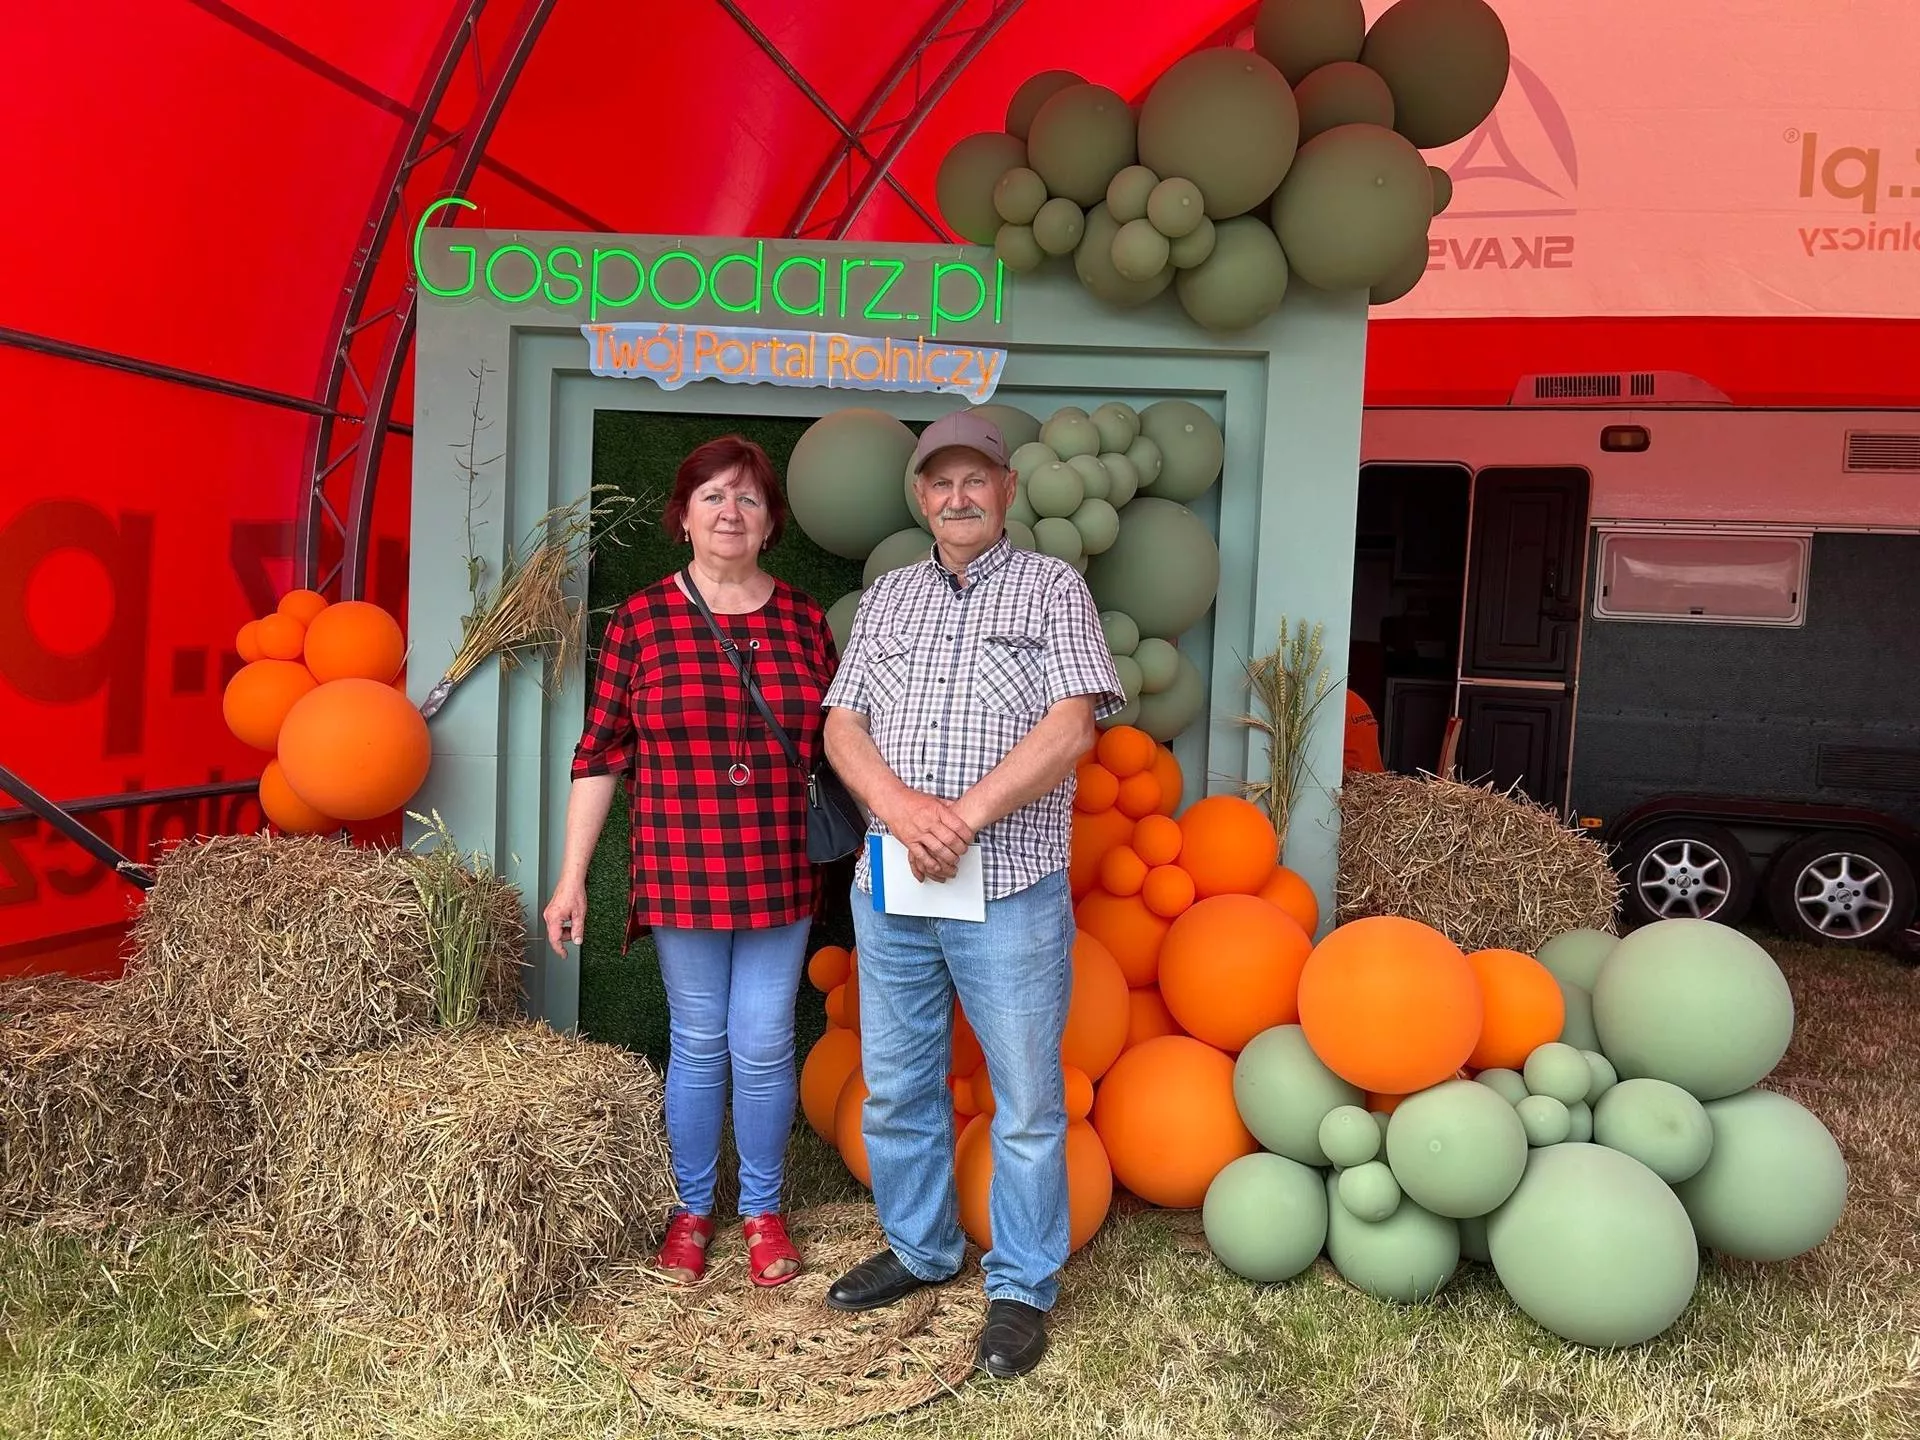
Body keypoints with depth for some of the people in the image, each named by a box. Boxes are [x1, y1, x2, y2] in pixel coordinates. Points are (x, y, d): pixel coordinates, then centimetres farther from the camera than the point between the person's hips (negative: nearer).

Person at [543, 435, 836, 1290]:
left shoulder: (804, 621, 3)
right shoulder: (640, 621, -2)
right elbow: (601, 754, -1)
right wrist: (571, 877, -3)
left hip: (780, 875, 1)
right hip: (680, 874, -1)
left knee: (765, 1046, 8)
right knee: (698, 1044, 11)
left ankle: (762, 1211, 29)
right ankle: (692, 1209, 31)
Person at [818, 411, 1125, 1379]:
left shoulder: (1052, 588, 2)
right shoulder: (885, 598, 14)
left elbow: (1071, 726, -9)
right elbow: (842, 728, 6)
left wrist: (966, 815, -16)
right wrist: (902, 808, -13)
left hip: (1009, 890, -4)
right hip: (890, 886, 5)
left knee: (1025, 1103, 4)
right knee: (895, 1088, 15)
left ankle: (1021, 1289, 20)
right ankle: (919, 1250, 34)